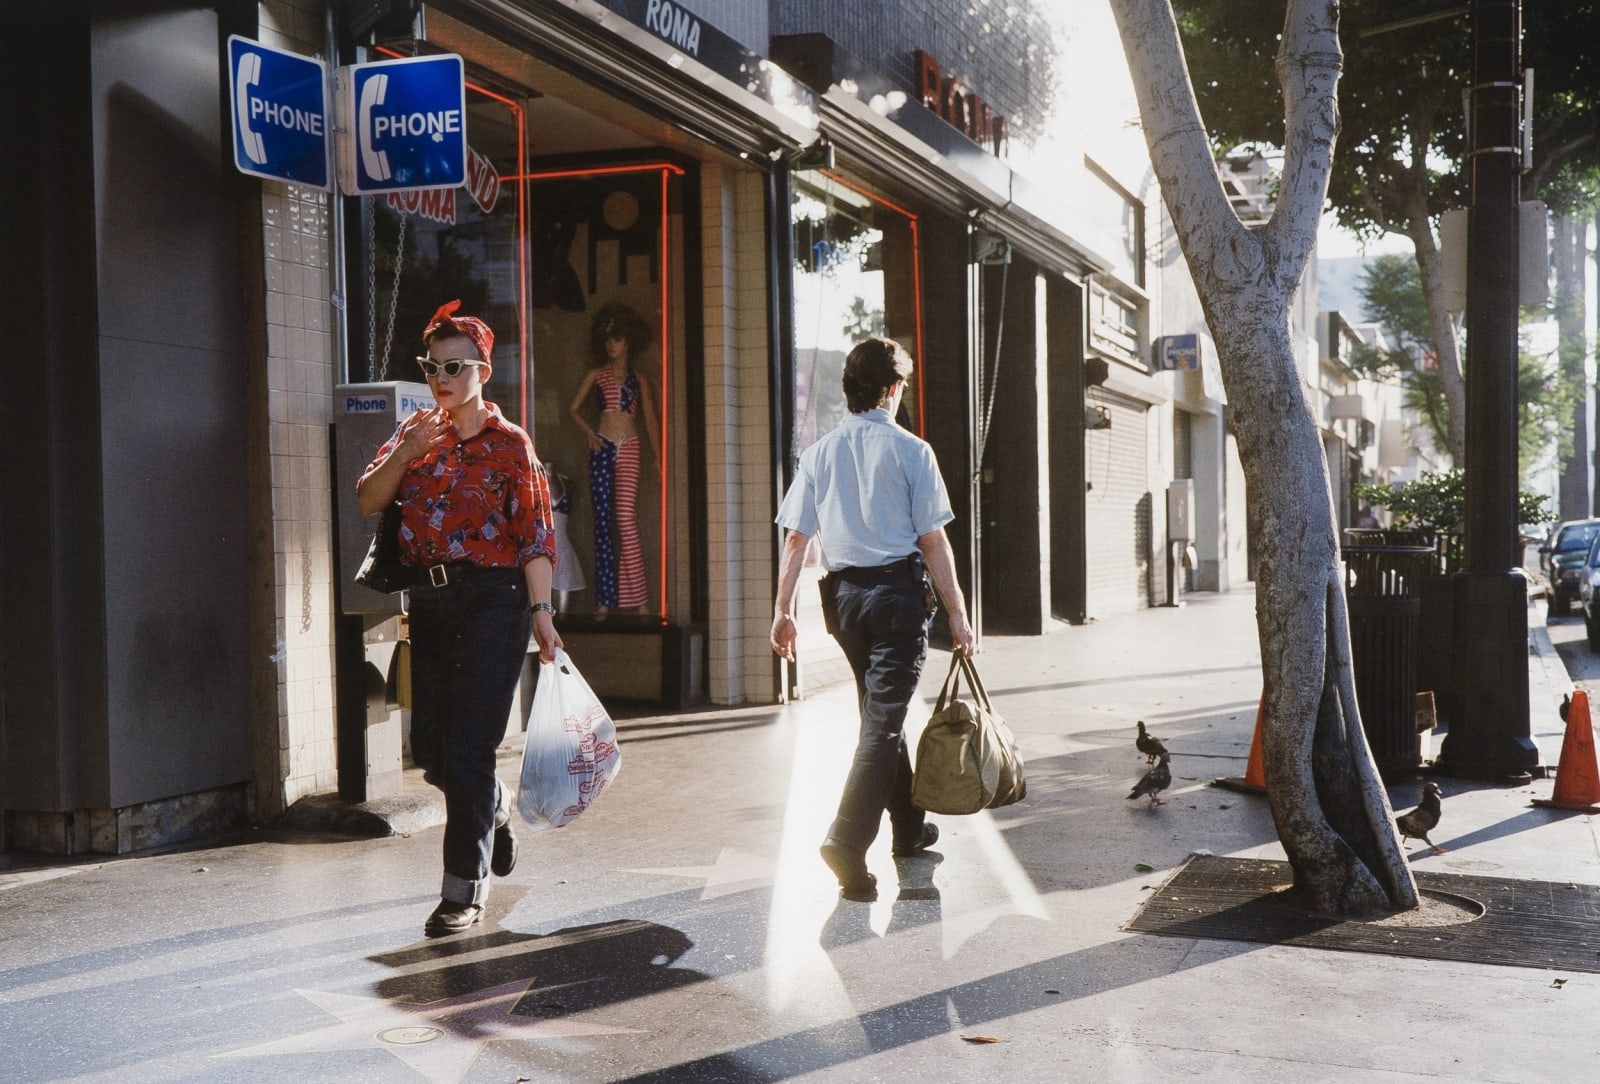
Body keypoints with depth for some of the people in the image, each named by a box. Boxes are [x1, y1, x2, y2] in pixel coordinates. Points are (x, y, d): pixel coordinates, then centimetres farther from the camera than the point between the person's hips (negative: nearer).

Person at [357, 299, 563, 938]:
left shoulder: (509, 444, -3)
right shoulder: (416, 432, 12)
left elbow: (535, 537, -7)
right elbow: (368, 501, 3)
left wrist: (541, 611, -16)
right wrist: (405, 453, -13)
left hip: (492, 602, -5)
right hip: (429, 603, 5)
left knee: (467, 748, -6)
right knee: (430, 751, 10)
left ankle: (465, 888, 5)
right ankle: (495, 808, 42)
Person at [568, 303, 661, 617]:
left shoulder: (638, 380, 13)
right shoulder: (596, 375, 12)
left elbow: (650, 421, 13)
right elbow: (574, 409, 14)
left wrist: (658, 457, 6)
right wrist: (590, 433, -2)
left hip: (628, 449, -1)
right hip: (602, 448, 1)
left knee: (626, 520, -11)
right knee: (603, 522, -1)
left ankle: (638, 598, -10)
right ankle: (605, 600, 0)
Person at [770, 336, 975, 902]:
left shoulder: (819, 452, 5)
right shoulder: (910, 450, -6)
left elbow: (795, 537, 1)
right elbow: (932, 540, -7)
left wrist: (783, 609, 6)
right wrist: (956, 613, -2)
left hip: (844, 595, 5)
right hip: (898, 590, -5)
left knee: (882, 711, 19)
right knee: (884, 720, -5)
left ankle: (910, 828, 32)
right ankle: (847, 842, -16)